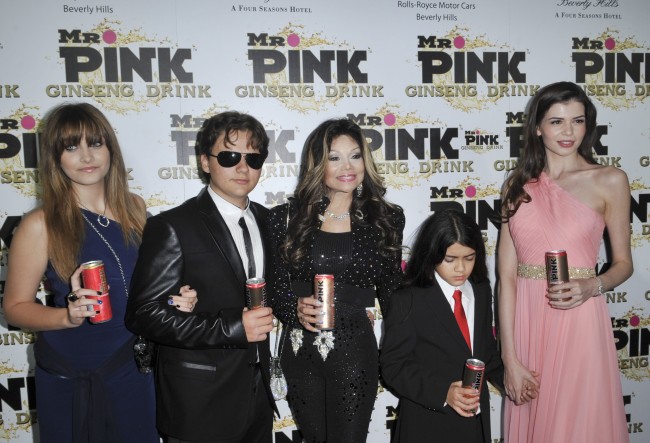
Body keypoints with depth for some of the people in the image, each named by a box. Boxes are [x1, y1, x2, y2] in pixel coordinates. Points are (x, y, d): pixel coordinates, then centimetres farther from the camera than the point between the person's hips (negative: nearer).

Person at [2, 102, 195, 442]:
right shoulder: (41, 225, -16)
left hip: (134, 370, 4)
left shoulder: (134, 208, -4)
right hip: (70, 382, -3)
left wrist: (176, 298, -9)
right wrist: (68, 316, -25)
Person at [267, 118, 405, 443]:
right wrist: (296, 310, -18)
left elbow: (391, 292, 7)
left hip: (355, 352, -1)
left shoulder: (386, 219, -1)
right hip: (301, 352, 1)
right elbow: (274, 288, 2)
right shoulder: (287, 218, -3)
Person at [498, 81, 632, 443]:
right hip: (526, 322, 2)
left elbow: (624, 263, 6)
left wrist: (591, 286, -17)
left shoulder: (610, 181, 0)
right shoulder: (519, 185, 3)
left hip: (578, 323, -2)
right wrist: (510, 358, -7)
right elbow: (506, 275, -2)